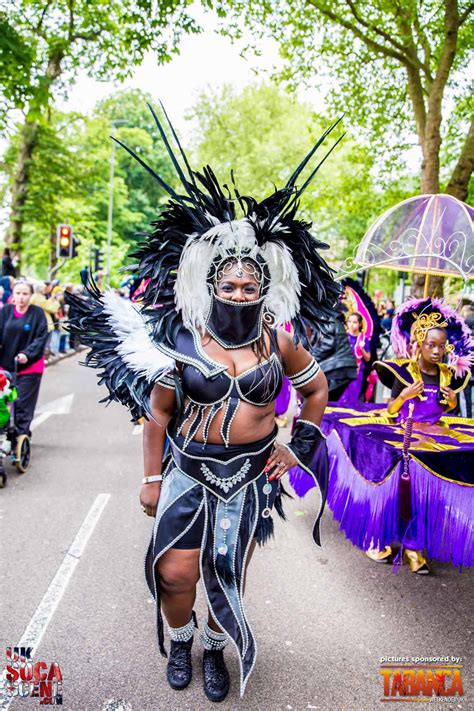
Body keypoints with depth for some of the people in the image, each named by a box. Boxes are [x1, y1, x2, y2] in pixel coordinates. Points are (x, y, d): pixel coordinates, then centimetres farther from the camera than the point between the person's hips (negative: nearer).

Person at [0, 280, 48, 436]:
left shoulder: (37, 313, -5)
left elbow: (41, 338, -9)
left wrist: (27, 354, -21)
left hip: (30, 366, -3)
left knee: (23, 404, -2)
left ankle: (21, 436, 8)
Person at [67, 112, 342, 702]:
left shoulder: (279, 342, -5)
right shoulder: (181, 341, -8)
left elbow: (316, 390, 12)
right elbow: (157, 413, -2)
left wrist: (299, 447, 5)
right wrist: (151, 480, 0)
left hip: (252, 475, 1)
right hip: (190, 470, 0)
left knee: (228, 575, 11)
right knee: (174, 571, -1)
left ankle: (217, 648, 40)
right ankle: (181, 639, 33)